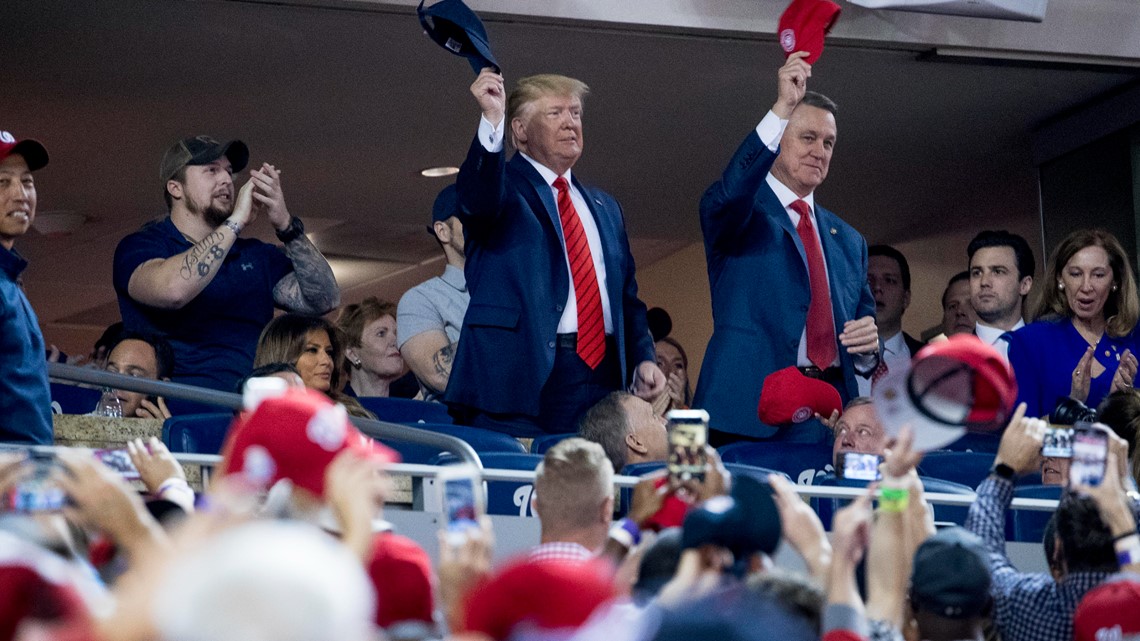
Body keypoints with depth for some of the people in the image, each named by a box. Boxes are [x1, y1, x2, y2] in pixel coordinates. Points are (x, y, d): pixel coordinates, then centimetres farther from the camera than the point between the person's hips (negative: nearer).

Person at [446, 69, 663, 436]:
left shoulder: (604, 207, 24)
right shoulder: (503, 185, 6)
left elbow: (626, 296, 23)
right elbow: (477, 202, -20)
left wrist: (642, 358, 7)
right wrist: (491, 121, -32)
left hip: (603, 376, 5)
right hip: (524, 376, -5)